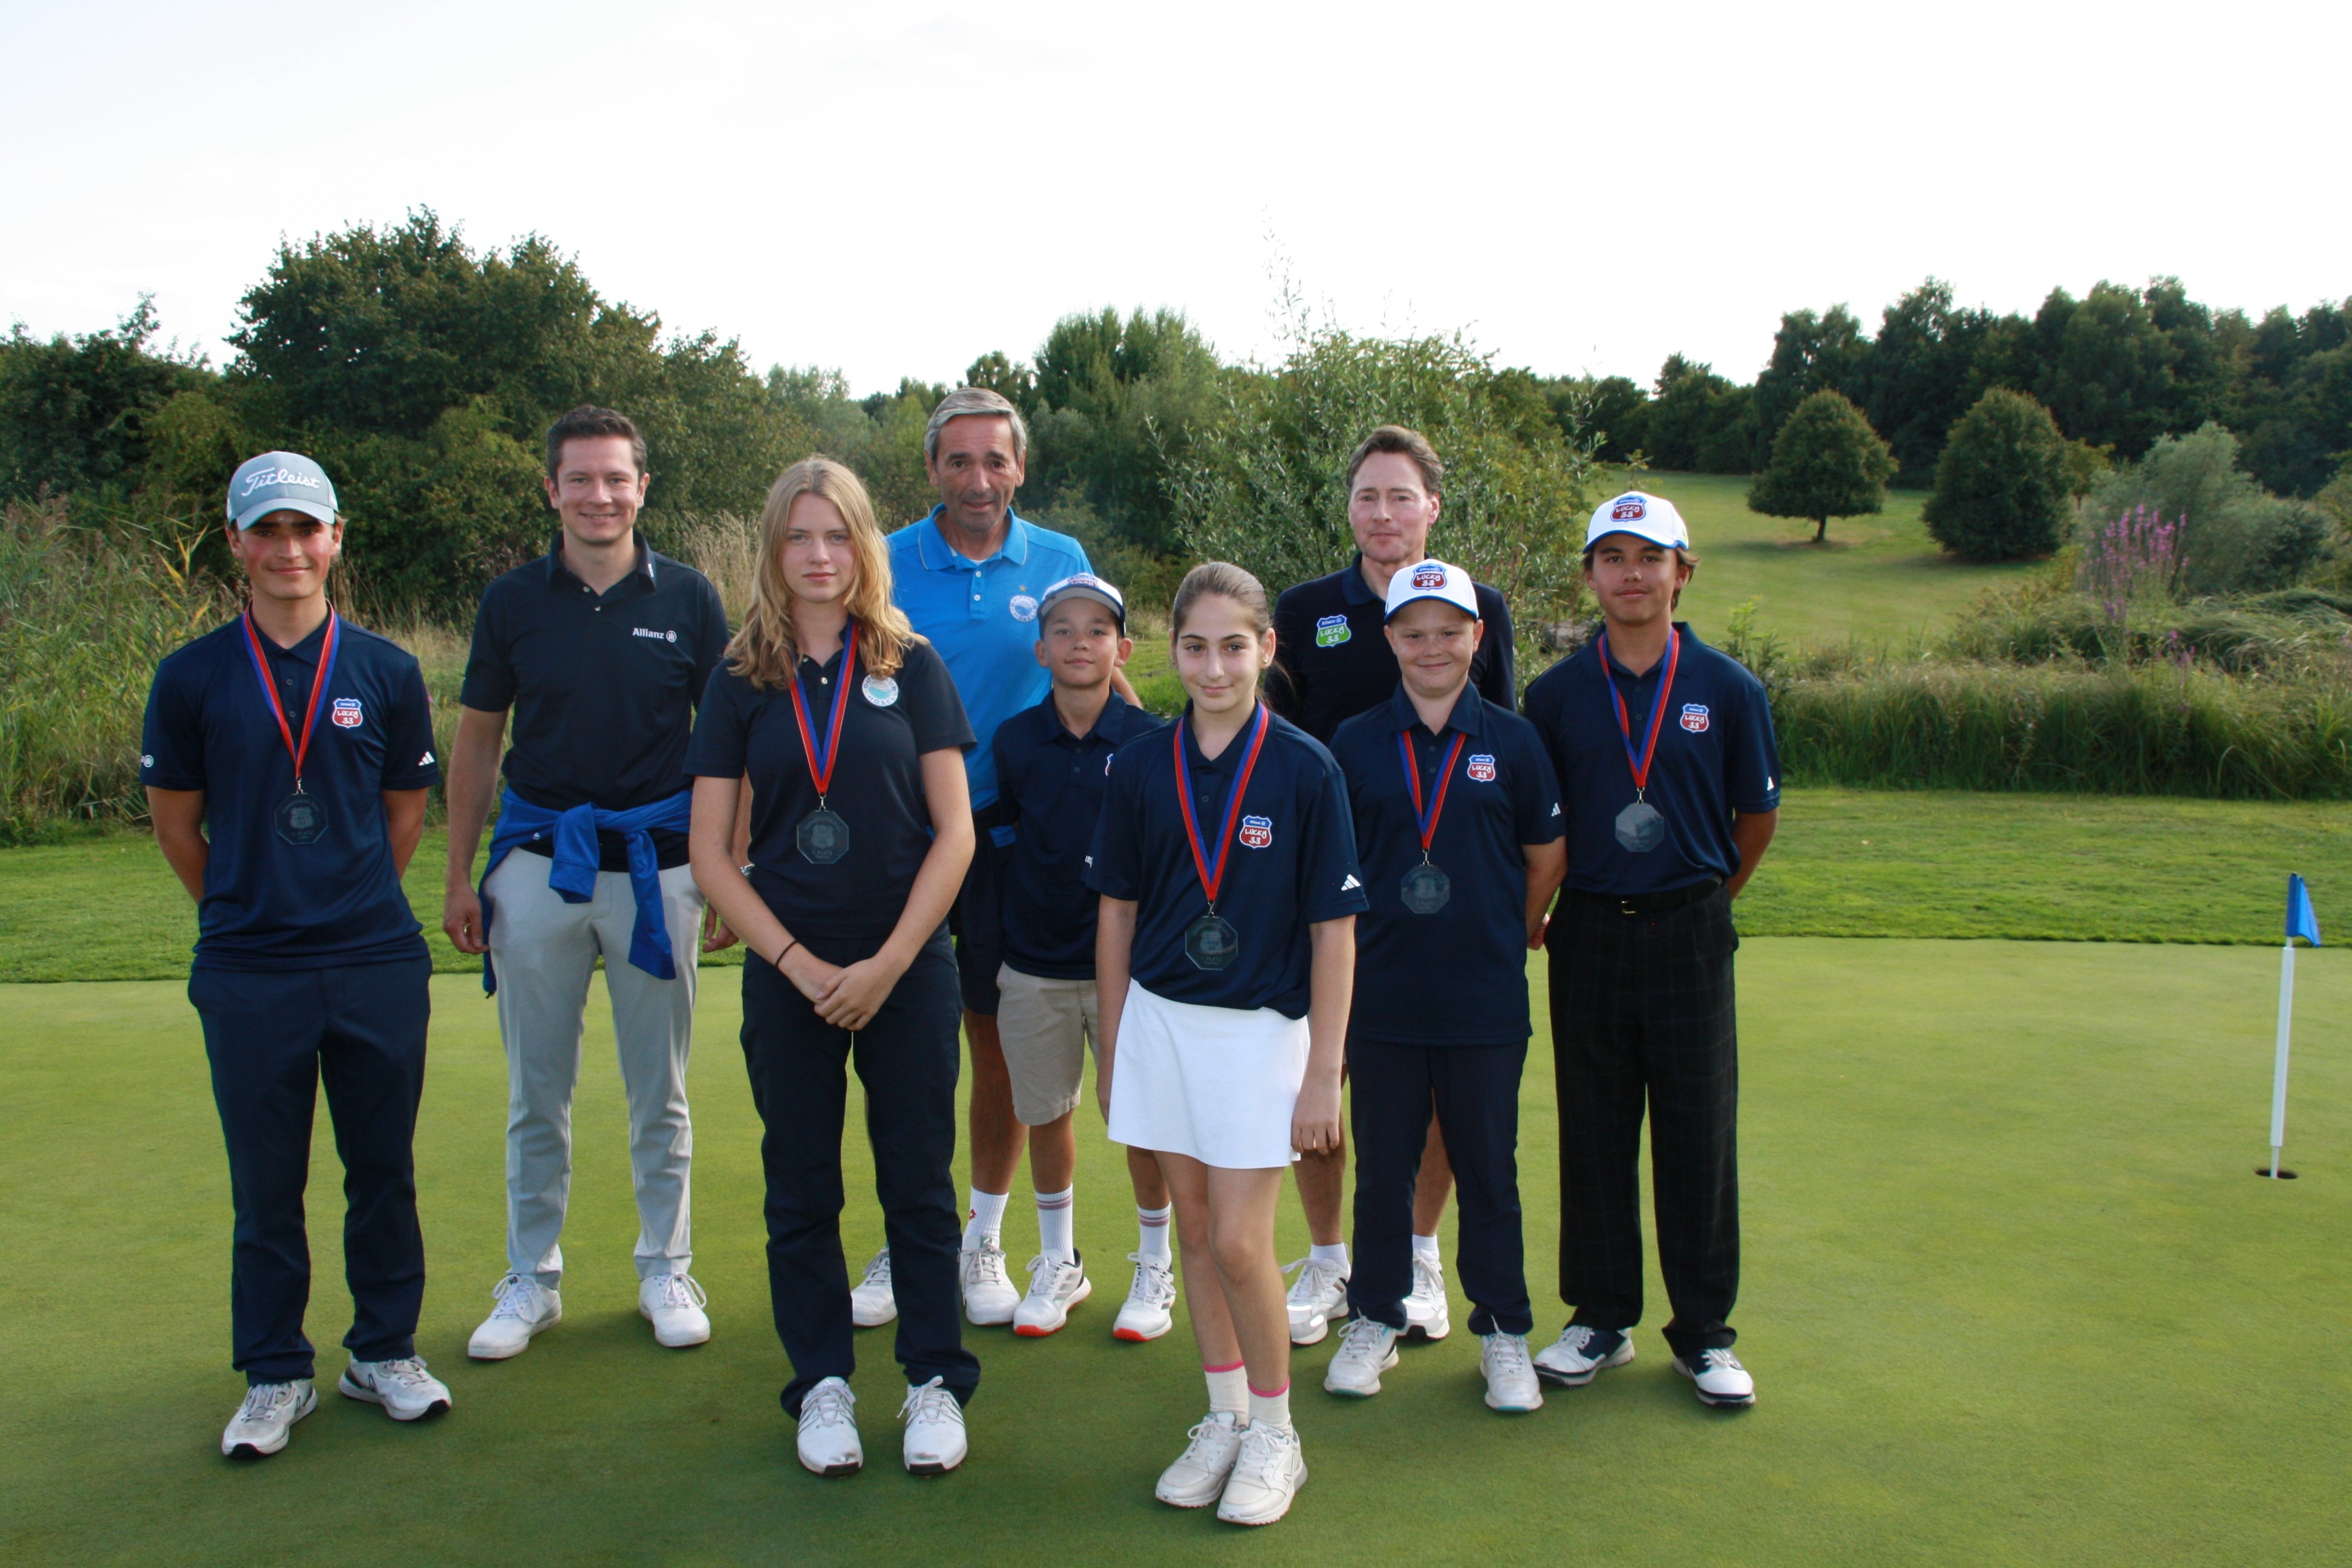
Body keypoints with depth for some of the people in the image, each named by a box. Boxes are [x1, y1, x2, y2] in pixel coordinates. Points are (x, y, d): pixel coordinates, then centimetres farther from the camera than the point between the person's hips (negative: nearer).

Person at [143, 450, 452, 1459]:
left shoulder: (386, 673, 3)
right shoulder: (192, 677, 0)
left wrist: (355, 909, 12)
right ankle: (275, 1378, 23)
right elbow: (176, 819, 9)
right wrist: (244, 910, 13)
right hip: (248, 972, -1)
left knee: (384, 1170, 10)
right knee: (265, 1184, 8)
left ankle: (384, 1353, 27)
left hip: (379, 965, 1)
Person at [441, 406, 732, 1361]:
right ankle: (532, 1280, 24)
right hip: (538, 861, 1)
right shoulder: (513, 602, 3)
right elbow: (475, 742, 9)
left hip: (656, 863, -1)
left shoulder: (688, 599, 0)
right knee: (536, 1091, 10)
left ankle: (666, 1269, 24)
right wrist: (459, 877, 6)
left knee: (660, 1089, 10)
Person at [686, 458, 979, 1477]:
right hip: (788, 972, 1)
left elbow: (954, 830, -2)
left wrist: (886, 964, -9)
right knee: (801, 1187, 10)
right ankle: (822, 1384, 25)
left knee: (919, 1181, 6)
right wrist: (799, 963, -8)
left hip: (908, 967, -1)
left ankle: (935, 1381, 21)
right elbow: (711, 854, 1)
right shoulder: (742, 682, 3)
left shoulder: (910, 665, 1)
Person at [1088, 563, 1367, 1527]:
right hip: (1160, 1021, 4)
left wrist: (1323, 1075, -7)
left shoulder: (1306, 770, -10)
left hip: (1261, 1027, -3)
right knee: (1195, 1231, 12)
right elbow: (1117, 911, 7)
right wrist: (1111, 1049, 9)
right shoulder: (1139, 767, -1)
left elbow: (1334, 930, -7)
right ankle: (1223, 1419, 30)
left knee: (1240, 1243, -3)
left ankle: (1274, 1433, 19)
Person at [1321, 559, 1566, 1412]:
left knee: (1488, 1167, 10)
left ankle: (1504, 1330, 25)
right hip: (1382, 997, 1)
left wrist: (1512, 936, 10)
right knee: (1383, 1165, 11)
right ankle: (1375, 1319, 27)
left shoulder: (1511, 741, 0)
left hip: (1486, 999, 0)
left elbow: (1548, 855, 9)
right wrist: (1341, 966, 4)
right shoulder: (1356, 744, 1)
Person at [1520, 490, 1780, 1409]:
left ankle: (1704, 1332, 19)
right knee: (1594, 1134, 8)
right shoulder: (1556, 694, 1)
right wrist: (1536, 914, 8)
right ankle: (1602, 1319, 23)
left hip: (1690, 934, -1)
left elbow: (1758, 817, 9)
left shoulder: (1727, 689, -2)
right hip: (1589, 935, 1)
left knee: (1698, 1136, 5)